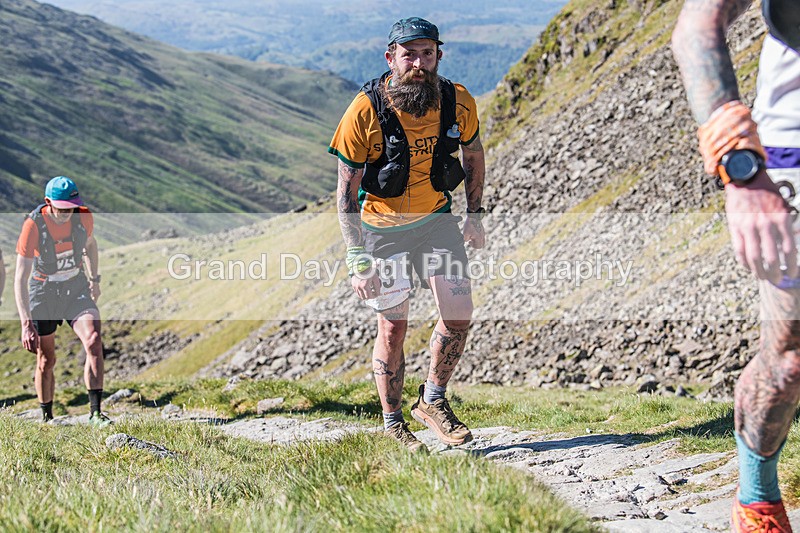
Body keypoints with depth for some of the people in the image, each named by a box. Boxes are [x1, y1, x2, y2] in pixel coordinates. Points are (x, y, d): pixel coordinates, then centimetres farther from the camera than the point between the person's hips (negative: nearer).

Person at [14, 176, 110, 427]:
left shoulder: (83, 217, -13)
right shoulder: (33, 225, -24)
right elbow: (20, 278, -25)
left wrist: (94, 279, 20)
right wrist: (26, 324, -31)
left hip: (76, 288, 2)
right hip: (44, 293, -2)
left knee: (93, 341, -21)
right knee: (46, 361, 4)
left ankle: (95, 413, -19)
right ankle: (47, 419, 25)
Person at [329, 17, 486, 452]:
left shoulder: (458, 103, -13)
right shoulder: (366, 111, -23)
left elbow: (472, 153, 9)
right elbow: (346, 190, -17)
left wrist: (474, 215, 5)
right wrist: (358, 258, -22)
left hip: (435, 219, 3)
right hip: (380, 227, -3)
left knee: (458, 315, -9)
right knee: (393, 327, 2)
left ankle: (433, 402, 14)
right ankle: (392, 425, 19)